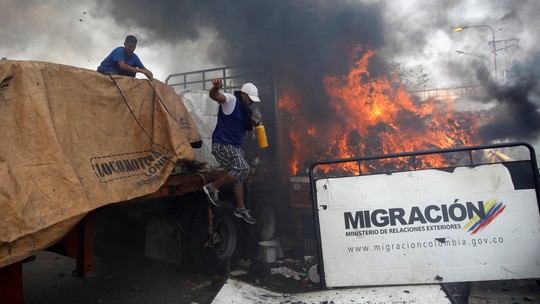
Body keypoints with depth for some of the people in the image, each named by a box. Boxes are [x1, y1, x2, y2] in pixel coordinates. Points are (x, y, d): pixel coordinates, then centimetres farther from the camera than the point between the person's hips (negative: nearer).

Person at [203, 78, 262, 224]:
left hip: (236, 146, 10)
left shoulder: (242, 107, 16)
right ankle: (213, 187, -6)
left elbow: (244, 120, 35)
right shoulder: (231, 100, -12)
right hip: (222, 145, -10)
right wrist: (215, 88, -56)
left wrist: (254, 120, 12)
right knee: (243, 169, -21)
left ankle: (241, 209, 24)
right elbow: (214, 96, -32)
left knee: (238, 175, 13)